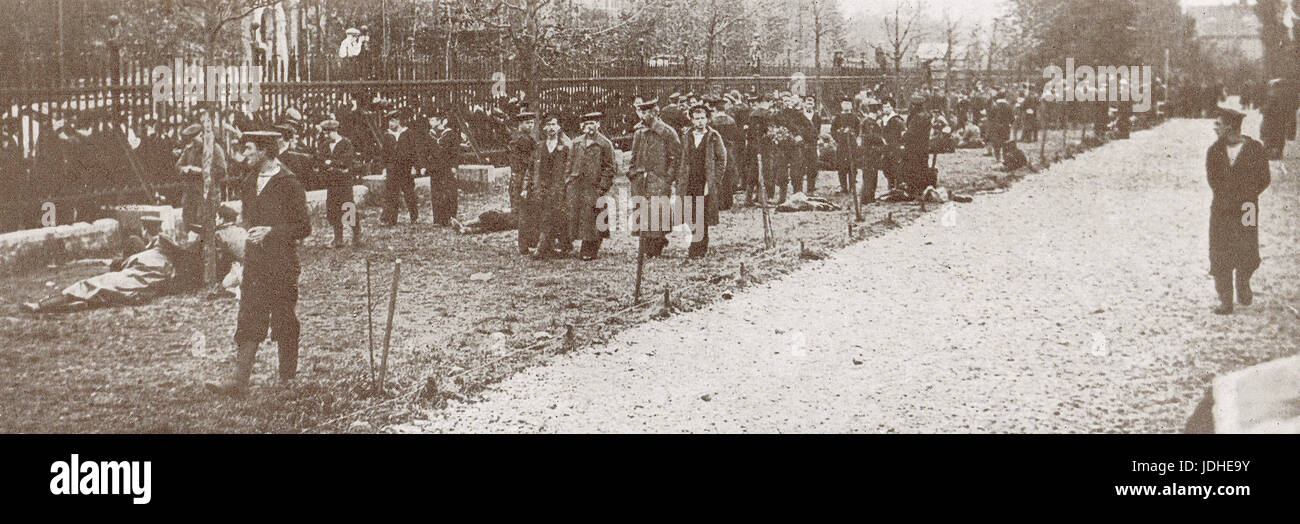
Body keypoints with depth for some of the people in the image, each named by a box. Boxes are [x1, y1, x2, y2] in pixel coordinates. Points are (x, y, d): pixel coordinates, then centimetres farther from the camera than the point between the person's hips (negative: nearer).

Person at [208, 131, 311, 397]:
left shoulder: (289, 184, -8)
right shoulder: (249, 185, 15)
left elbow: (304, 228, -8)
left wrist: (271, 232, -17)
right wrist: (251, 235, 8)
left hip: (281, 265, -6)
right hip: (254, 265, 6)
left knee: (284, 324, 2)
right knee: (248, 323, 0)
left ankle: (288, 381, 13)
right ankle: (238, 380, -3)